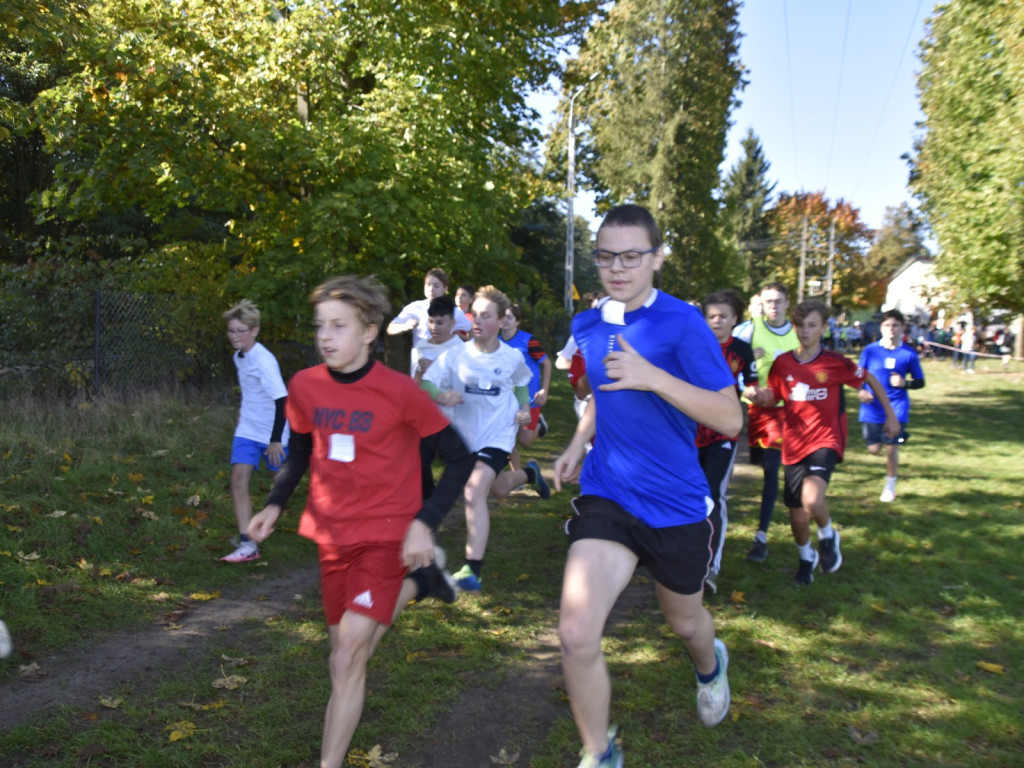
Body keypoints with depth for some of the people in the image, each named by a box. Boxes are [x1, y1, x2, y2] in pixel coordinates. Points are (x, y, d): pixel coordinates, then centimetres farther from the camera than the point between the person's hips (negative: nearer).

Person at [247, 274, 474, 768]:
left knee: (348, 660, -13)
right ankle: (416, 584, 41)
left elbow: (459, 459, -8)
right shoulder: (304, 386, -3)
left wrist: (424, 522, -17)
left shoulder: (400, 391, -16)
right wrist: (275, 505, 3)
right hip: (331, 536, 6)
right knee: (345, 650, 17)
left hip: (385, 537, -5)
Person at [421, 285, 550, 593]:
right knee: (498, 489, 24)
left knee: (475, 490, -23)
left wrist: (524, 407, -3)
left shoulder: (513, 357, -9)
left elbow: (522, 382, 13)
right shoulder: (456, 355, -12)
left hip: (498, 435, -3)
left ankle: (473, 570, -21)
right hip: (465, 435, 3)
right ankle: (529, 473, 61)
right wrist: (441, 396, -39)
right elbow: (426, 383, -18)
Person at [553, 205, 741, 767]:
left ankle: (710, 666, 61)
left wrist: (653, 377, -29)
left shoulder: (682, 323, -14)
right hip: (606, 493, 3)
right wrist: (579, 443, 9)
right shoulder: (587, 326, 3)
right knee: (576, 635, -13)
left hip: (676, 503, -3)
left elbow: (730, 419, -19)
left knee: (684, 622, 21)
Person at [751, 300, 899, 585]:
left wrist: (890, 415, 7)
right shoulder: (782, 363, 0)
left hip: (825, 440, -3)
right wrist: (762, 397, -14)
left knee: (812, 499, -29)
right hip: (794, 444, 3)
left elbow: (870, 380, 8)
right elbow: (772, 395, 10)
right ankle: (806, 558, 40)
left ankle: (828, 536, 5)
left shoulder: (836, 363, -7)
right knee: (798, 516, 9)